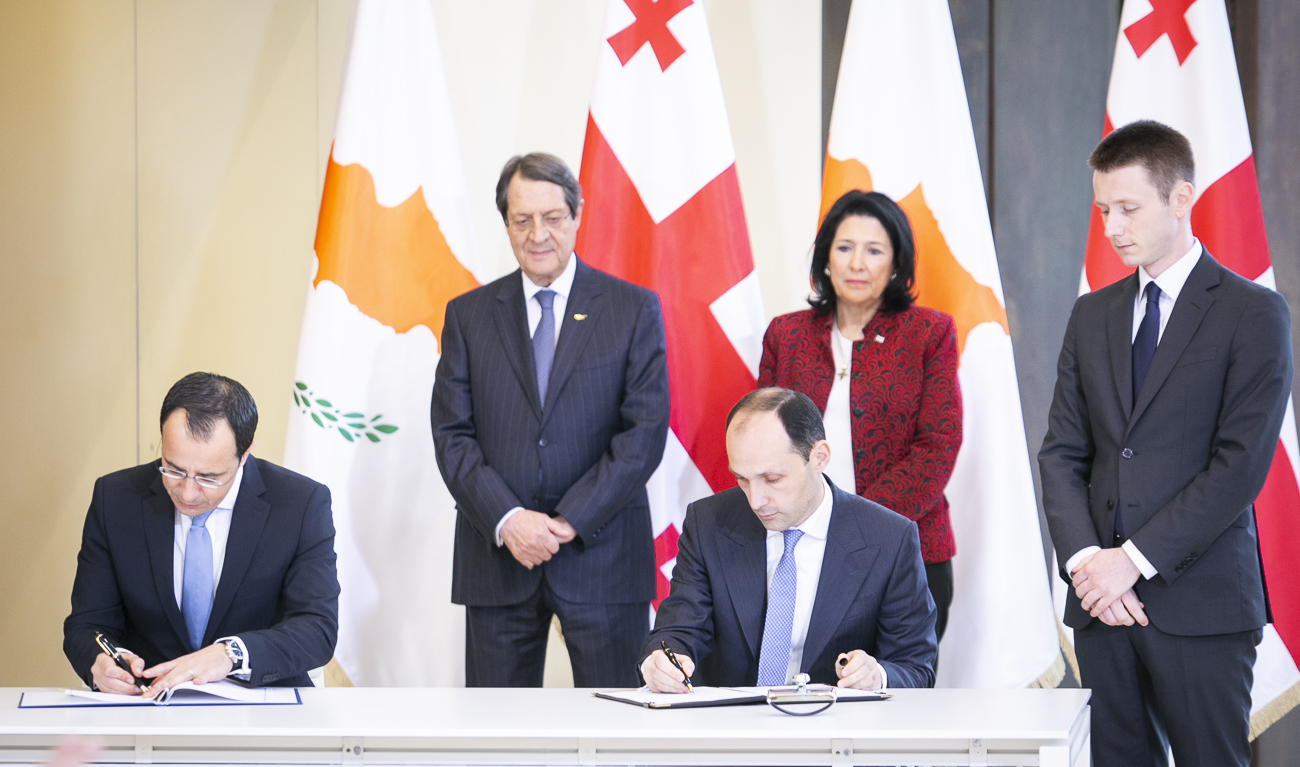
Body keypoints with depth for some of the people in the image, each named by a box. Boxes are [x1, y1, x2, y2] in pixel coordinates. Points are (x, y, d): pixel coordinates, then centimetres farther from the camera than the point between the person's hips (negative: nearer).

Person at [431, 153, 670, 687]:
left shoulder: (634, 310, 4)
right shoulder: (469, 315, 9)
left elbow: (646, 429, -4)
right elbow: (452, 434, 3)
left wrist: (569, 521, -12)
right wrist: (507, 520, -12)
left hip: (603, 553, -2)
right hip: (497, 557, 2)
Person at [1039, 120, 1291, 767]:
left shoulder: (1253, 314, -3)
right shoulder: (1092, 315, 15)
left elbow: (1241, 465, -11)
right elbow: (1061, 453, 11)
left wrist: (1135, 560, -14)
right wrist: (1085, 561, -6)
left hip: (1202, 605, -5)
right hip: (1102, 598, 5)